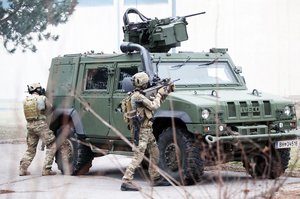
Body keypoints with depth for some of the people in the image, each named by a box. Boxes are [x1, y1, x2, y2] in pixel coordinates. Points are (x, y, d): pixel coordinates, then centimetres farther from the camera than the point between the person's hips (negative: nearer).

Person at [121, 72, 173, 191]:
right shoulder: (138, 96, -18)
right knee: (138, 156, -13)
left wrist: (167, 92, 18)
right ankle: (126, 182, -15)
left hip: (147, 130, 10)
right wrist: (159, 94, -3)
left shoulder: (140, 95, 14)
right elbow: (154, 106, -18)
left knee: (155, 153, 18)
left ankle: (156, 178, 28)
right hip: (142, 130, -10)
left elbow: (155, 103, 24)